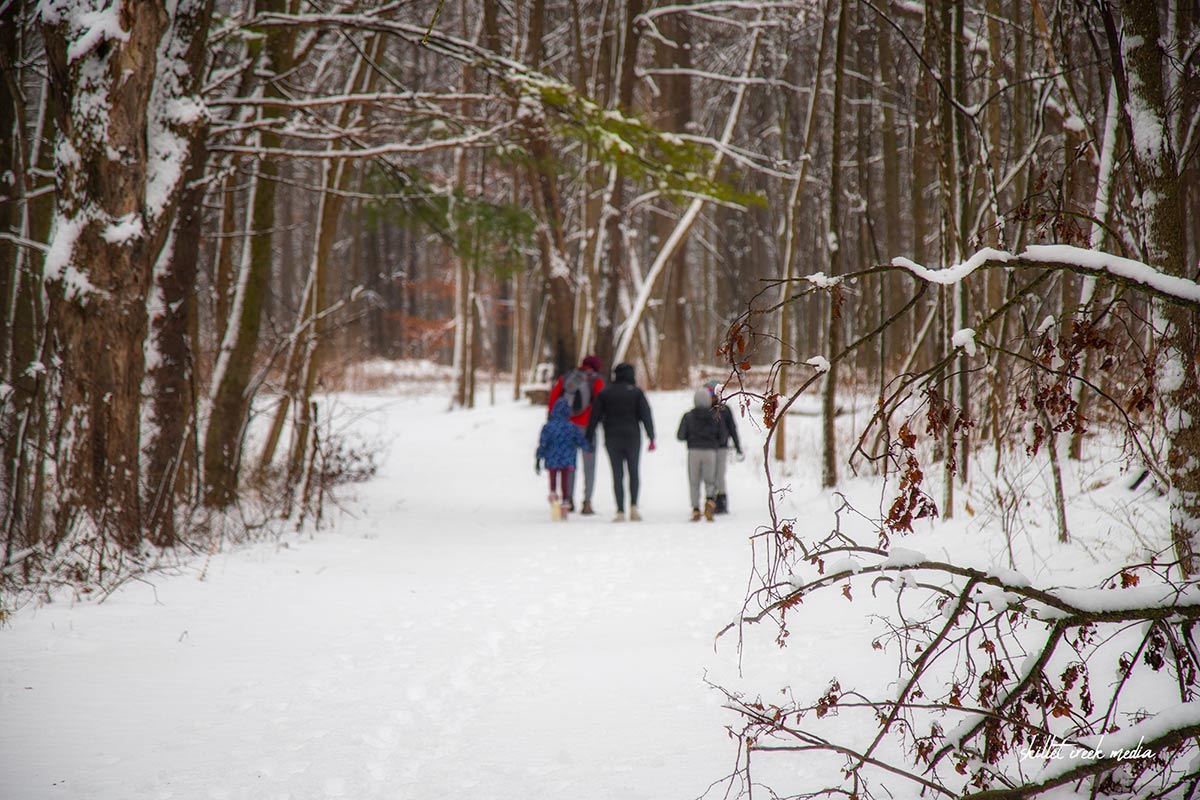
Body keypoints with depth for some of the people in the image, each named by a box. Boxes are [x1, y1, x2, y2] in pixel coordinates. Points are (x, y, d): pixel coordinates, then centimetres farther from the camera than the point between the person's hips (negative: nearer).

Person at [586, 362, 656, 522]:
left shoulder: (604, 393, 6)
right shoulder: (636, 392, 1)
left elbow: (594, 417, 5)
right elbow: (646, 415, -6)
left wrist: (589, 440, 9)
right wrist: (651, 437, -7)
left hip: (612, 438, 1)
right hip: (632, 437, -1)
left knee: (617, 474, 3)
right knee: (633, 472, 13)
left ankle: (620, 511, -4)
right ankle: (633, 506, -2)